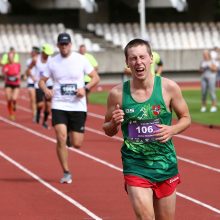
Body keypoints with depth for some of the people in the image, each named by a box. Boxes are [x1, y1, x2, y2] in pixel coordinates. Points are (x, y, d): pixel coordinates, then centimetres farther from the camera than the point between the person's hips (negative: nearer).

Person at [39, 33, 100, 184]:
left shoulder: (80, 59, -2)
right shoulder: (53, 62, 3)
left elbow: (96, 78, 2)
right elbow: (42, 81, 10)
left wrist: (85, 88, -16)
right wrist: (45, 89, -13)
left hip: (78, 106, 0)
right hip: (59, 106, 0)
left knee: (77, 144, -1)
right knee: (61, 138, -17)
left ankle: (73, 132, 38)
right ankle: (66, 173, -4)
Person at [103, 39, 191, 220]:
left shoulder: (169, 87, -6)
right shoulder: (118, 93, -6)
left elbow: (186, 118, 7)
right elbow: (108, 131, 8)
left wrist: (172, 130, -14)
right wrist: (114, 123, -15)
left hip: (165, 164, 2)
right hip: (135, 166, -2)